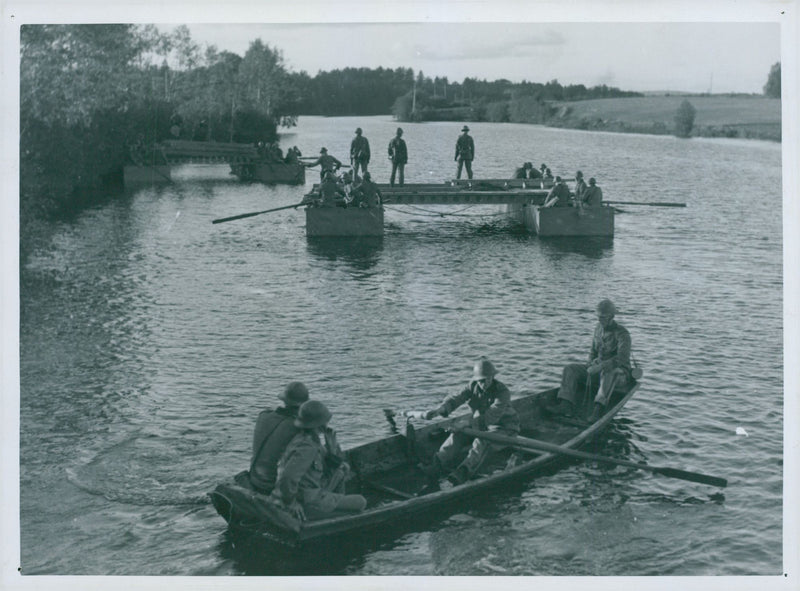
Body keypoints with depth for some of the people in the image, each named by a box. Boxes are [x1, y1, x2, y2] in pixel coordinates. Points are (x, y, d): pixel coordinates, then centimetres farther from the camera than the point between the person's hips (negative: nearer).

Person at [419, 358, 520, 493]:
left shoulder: (502, 392, -21)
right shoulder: (473, 386, -2)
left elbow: (491, 416, -32)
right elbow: (456, 398, -17)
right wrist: (439, 409, -36)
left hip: (504, 430, -6)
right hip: (483, 427, 6)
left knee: (482, 442, -36)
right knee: (457, 436, -18)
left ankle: (461, 475, -52)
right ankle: (434, 471, -32)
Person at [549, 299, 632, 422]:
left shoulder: (622, 333, -17)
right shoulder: (599, 329, 8)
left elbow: (622, 359, -30)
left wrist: (600, 367, -34)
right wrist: (590, 366, -3)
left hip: (619, 375, -7)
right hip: (599, 371, 7)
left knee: (608, 373, -43)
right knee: (570, 369, -11)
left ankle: (599, 409, -55)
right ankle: (565, 405, -29)